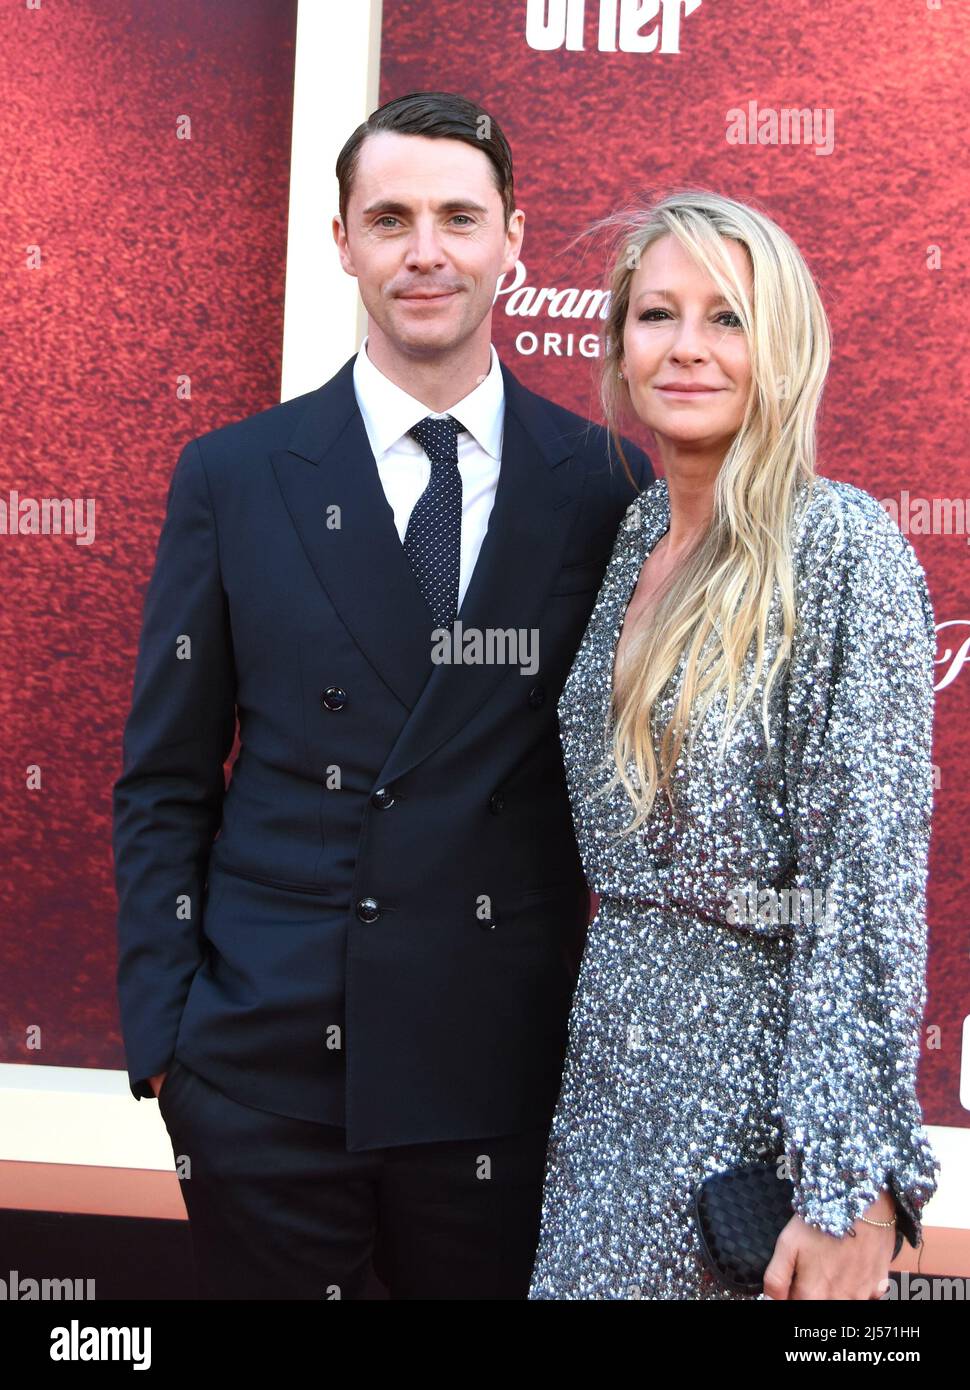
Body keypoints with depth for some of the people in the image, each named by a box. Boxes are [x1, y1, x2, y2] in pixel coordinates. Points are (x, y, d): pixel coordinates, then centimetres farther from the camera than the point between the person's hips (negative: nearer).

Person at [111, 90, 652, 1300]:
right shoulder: (231, 477, 1)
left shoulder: (608, 485, 0)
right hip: (263, 1065, 0)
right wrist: (161, 1034, -3)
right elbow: (165, 782, 3)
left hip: (507, 1071, 0)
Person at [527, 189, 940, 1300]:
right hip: (611, 1045, 7)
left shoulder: (843, 545, -14)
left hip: (752, 1070, -6)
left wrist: (853, 1192, -21)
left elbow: (870, 872, -19)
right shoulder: (635, 533, 7)